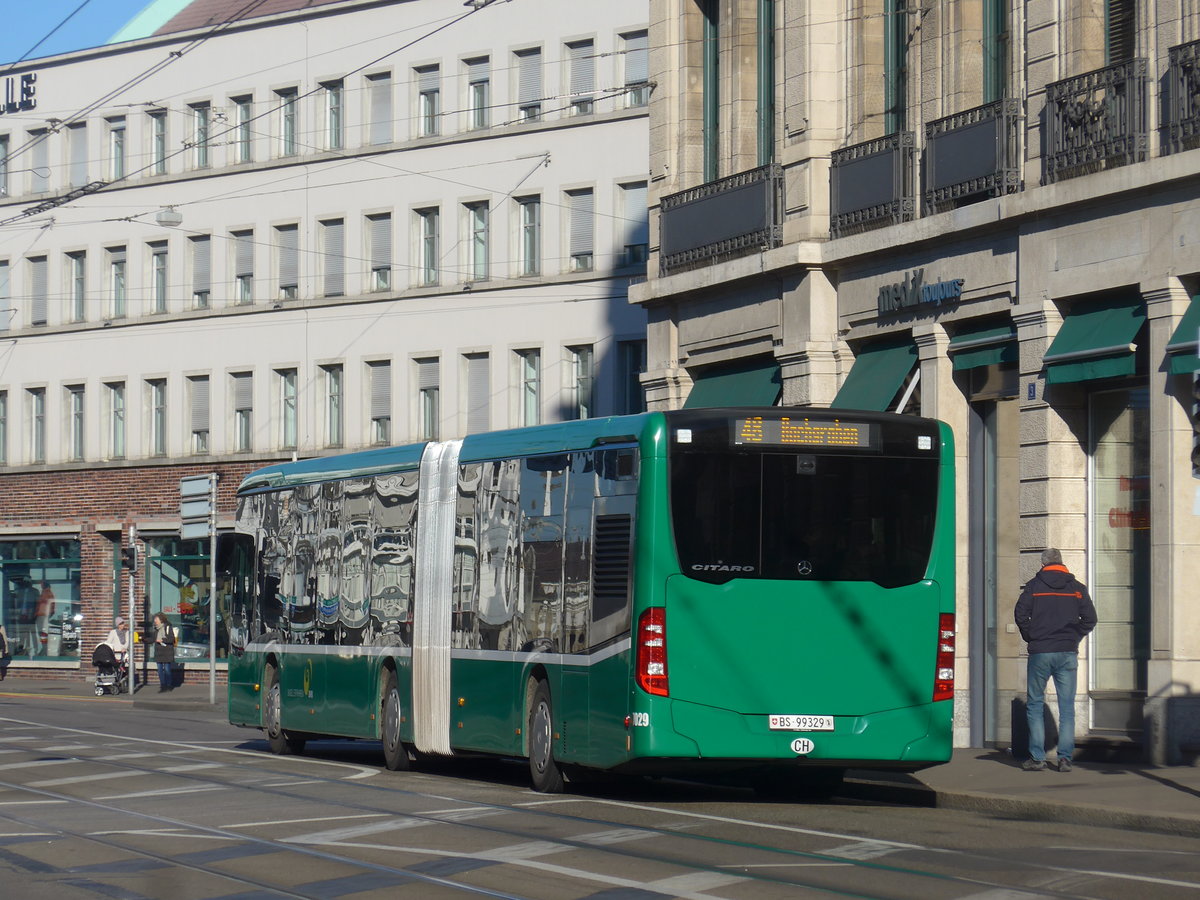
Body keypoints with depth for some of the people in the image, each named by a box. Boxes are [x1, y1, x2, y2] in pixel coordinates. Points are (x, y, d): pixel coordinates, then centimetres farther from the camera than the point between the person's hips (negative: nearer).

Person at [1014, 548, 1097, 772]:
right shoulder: (1076, 587, 7)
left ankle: (1037, 757, 0)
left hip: (1040, 653, -2)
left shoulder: (1034, 585, 2)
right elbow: (1089, 618, 3)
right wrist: (1074, 638, 13)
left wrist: (1031, 638, 8)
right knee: (1067, 707, 4)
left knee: (1034, 705, 6)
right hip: (1067, 653, 2)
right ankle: (1065, 757, -2)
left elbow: (1020, 613, -4)